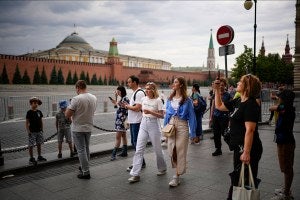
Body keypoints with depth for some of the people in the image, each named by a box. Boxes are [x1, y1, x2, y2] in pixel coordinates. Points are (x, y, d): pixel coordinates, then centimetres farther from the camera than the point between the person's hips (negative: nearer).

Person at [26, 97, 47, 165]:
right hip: (32, 132, -5)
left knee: (39, 144, 12)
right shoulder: (29, 112, -7)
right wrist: (28, 131, -13)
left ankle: (39, 157, 23)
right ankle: (31, 159, 6)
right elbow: (27, 122, -7)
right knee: (31, 145, -1)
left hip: (39, 131, 5)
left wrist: (42, 129, 12)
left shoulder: (39, 112, 8)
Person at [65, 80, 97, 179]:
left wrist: (68, 107, 3)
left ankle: (85, 172, 3)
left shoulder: (76, 99, -19)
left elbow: (67, 115, -18)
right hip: (89, 127, 7)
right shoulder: (94, 98, 1)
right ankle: (84, 167, 34)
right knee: (86, 148, 20)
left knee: (81, 150, 0)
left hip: (78, 129, -6)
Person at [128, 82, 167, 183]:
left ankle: (162, 168, 33)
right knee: (139, 149, -3)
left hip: (154, 125, -5)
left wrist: (150, 112, -23)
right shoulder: (144, 99, 7)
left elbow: (161, 115, -12)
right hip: (143, 124, 5)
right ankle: (135, 174, -1)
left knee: (157, 149, 9)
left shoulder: (158, 100, -9)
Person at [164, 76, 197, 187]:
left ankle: (177, 176, 8)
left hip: (182, 125, -4)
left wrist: (193, 133, -7)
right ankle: (178, 169, 31)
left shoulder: (187, 100, -6)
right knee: (171, 150, 6)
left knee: (180, 151, 0)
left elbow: (191, 116, -5)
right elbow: (167, 114, 13)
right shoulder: (170, 99, 8)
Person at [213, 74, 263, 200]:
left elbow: (250, 130, -24)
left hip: (248, 149, -10)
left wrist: (247, 152, -27)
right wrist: (217, 90, 14)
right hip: (239, 147, 10)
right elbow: (219, 106, 23)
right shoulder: (238, 102, 9)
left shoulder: (251, 104, -18)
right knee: (238, 179, 22)